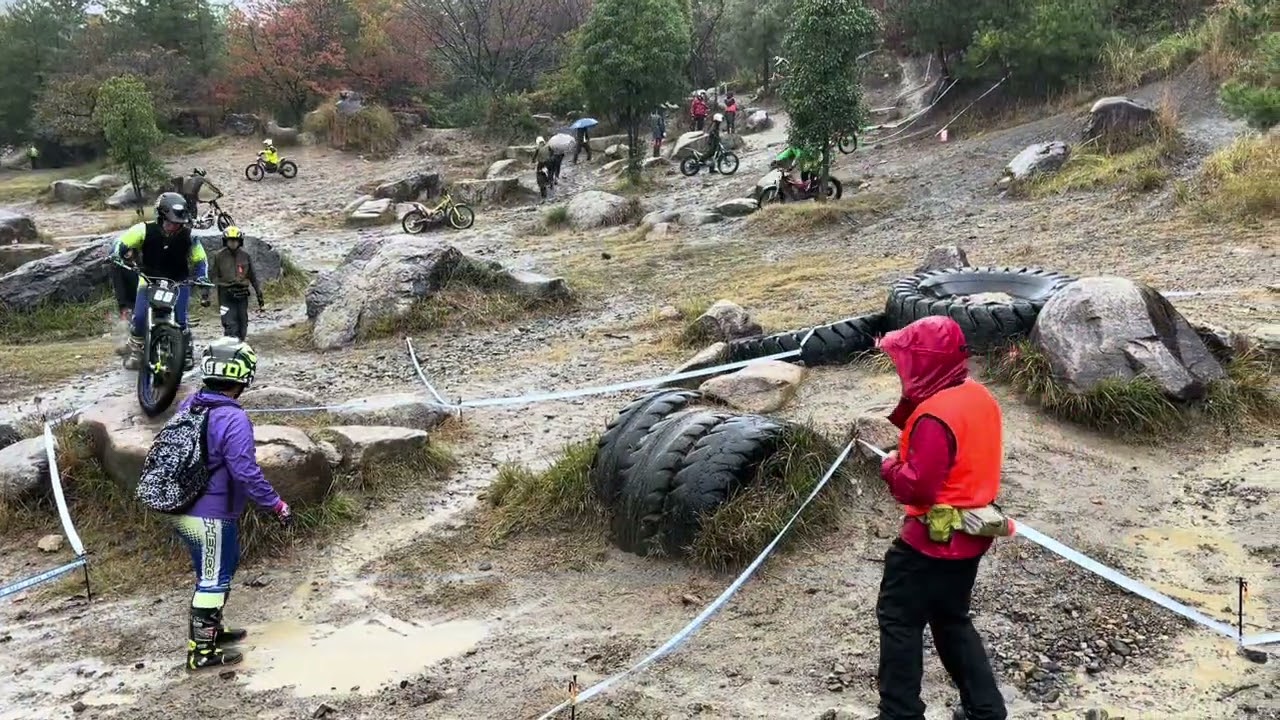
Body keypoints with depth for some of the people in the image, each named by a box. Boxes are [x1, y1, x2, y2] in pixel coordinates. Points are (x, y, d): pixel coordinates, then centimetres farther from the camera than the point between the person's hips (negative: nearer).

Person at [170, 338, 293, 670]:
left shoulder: (188, 406, 3)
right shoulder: (233, 419, -24)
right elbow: (246, 472, -25)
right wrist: (277, 505, -15)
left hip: (183, 510, 9)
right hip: (212, 516, -9)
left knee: (218, 572, 25)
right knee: (213, 580, 6)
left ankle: (211, 630, 40)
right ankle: (202, 651, 15)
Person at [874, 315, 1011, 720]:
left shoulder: (936, 415, -25)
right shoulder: (980, 397, 4)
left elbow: (917, 487, -26)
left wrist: (890, 467, -5)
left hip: (935, 538, -9)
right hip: (970, 534, 9)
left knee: (899, 619, 5)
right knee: (952, 621, 22)